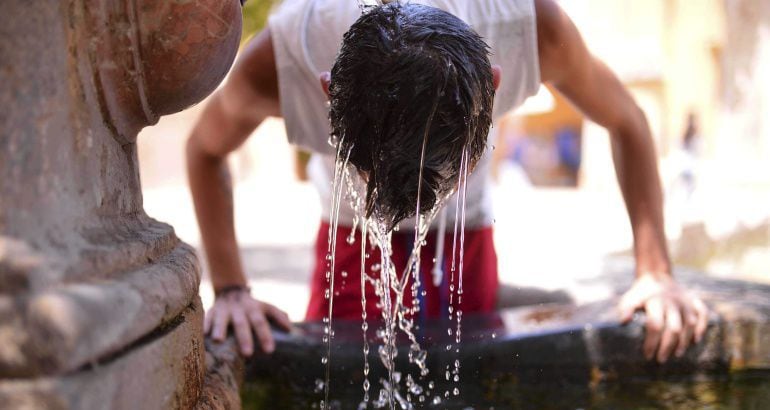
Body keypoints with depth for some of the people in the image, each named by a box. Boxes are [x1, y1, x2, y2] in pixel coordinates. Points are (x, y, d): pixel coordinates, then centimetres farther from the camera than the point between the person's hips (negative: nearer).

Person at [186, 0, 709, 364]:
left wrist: (655, 273, -20)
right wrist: (230, 289, -18)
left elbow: (625, 122, -15)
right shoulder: (276, 63, -36)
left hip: (467, 240, 1)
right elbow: (206, 149, -12)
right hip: (352, 241, -1)